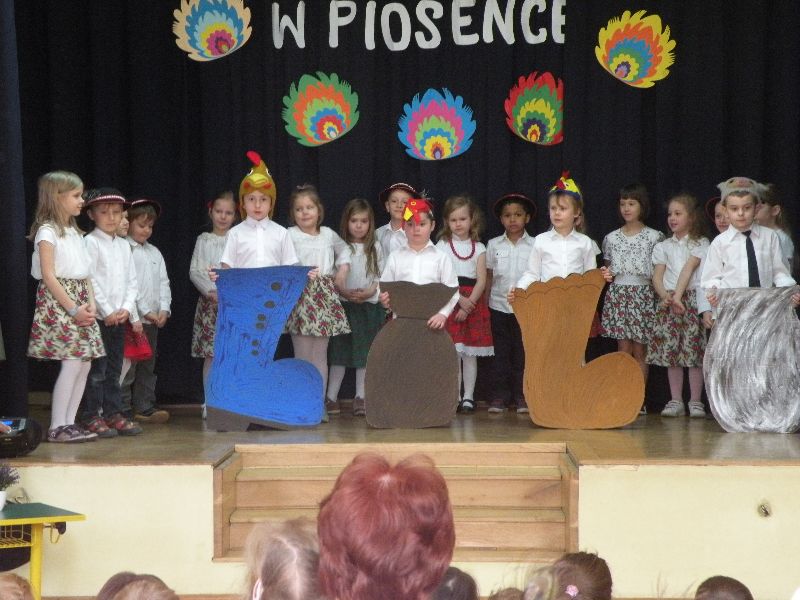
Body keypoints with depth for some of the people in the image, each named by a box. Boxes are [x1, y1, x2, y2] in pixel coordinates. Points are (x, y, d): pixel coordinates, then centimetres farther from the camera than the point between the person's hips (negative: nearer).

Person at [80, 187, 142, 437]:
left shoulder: (123, 245, 14)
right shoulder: (91, 243, -6)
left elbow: (131, 281, 12)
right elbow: (91, 281, -12)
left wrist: (126, 309, -2)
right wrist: (107, 312, -14)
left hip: (120, 316, 6)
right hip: (99, 317, -6)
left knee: (114, 369, 11)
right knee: (96, 370, -5)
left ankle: (113, 413, 16)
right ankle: (92, 416, 0)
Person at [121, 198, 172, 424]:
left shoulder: (154, 253, 15)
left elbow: (163, 283, 11)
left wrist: (164, 309, -4)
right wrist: (145, 311, -16)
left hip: (153, 320, 7)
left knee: (147, 365, 11)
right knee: (127, 366, -4)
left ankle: (145, 407, 16)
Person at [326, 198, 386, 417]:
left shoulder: (375, 248, 6)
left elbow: (382, 275, 3)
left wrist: (370, 291, -13)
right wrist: (344, 292, -17)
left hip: (369, 305, 1)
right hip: (343, 304, -1)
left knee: (365, 352, 3)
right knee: (339, 351, 0)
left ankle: (361, 397, 9)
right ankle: (331, 397, 4)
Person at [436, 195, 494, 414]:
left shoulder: (478, 248, 8)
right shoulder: (442, 246, 4)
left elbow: (481, 281, 1)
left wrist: (469, 303, -11)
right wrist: (460, 300, -13)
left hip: (473, 302, 1)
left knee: (470, 353, 1)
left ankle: (468, 396, 6)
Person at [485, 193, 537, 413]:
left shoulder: (534, 246, 0)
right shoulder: (493, 245, 4)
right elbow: (488, 277, 9)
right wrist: (485, 306, 6)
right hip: (499, 306, 1)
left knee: (522, 351, 4)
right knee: (500, 352, 5)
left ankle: (521, 396, 11)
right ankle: (499, 396, 10)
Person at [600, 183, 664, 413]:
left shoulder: (654, 237, 2)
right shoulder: (612, 238, 10)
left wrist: (659, 293, -5)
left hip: (642, 293, -2)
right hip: (617, 293, 2)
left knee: (639, 351, 0)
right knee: (623, 349, 0)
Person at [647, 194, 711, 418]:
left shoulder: (700, 244, 5)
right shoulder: (663, 246, 13)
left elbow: (689, 269, -8)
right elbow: (657, 277, 4)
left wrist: (678, 296, -19)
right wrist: (666, 296, -14)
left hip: (692, 300, -3)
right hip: (668, 301, 3)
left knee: (694, 350, -5)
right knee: (671, 351, 1)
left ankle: (695, 401, 1)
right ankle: (676, 401, 6)